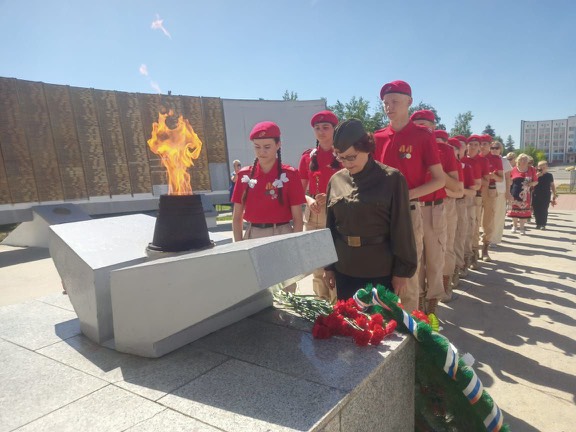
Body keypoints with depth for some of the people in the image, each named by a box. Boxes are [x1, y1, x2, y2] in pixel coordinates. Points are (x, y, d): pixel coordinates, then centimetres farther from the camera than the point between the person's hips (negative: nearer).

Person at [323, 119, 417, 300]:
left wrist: (403, 270, -7)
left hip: (381, 271, -3)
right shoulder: (336, 180, 3)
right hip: (344, 271, 4)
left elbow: (401, 228, -7)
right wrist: (328, 266, 9)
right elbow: (330, 227, 8)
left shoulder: (392, 179, -7)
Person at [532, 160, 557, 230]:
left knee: (544, 210, -2)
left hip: (546, 196, -1)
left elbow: (552, 185, 8)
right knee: (536, 210, 2)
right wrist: (537, 176, -19)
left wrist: (554, 195, 6)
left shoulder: (549, 175, 3)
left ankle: (543, 224, 5)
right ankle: (538, 224, 13)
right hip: (536, 195, 1)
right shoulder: (536, 175, 2)